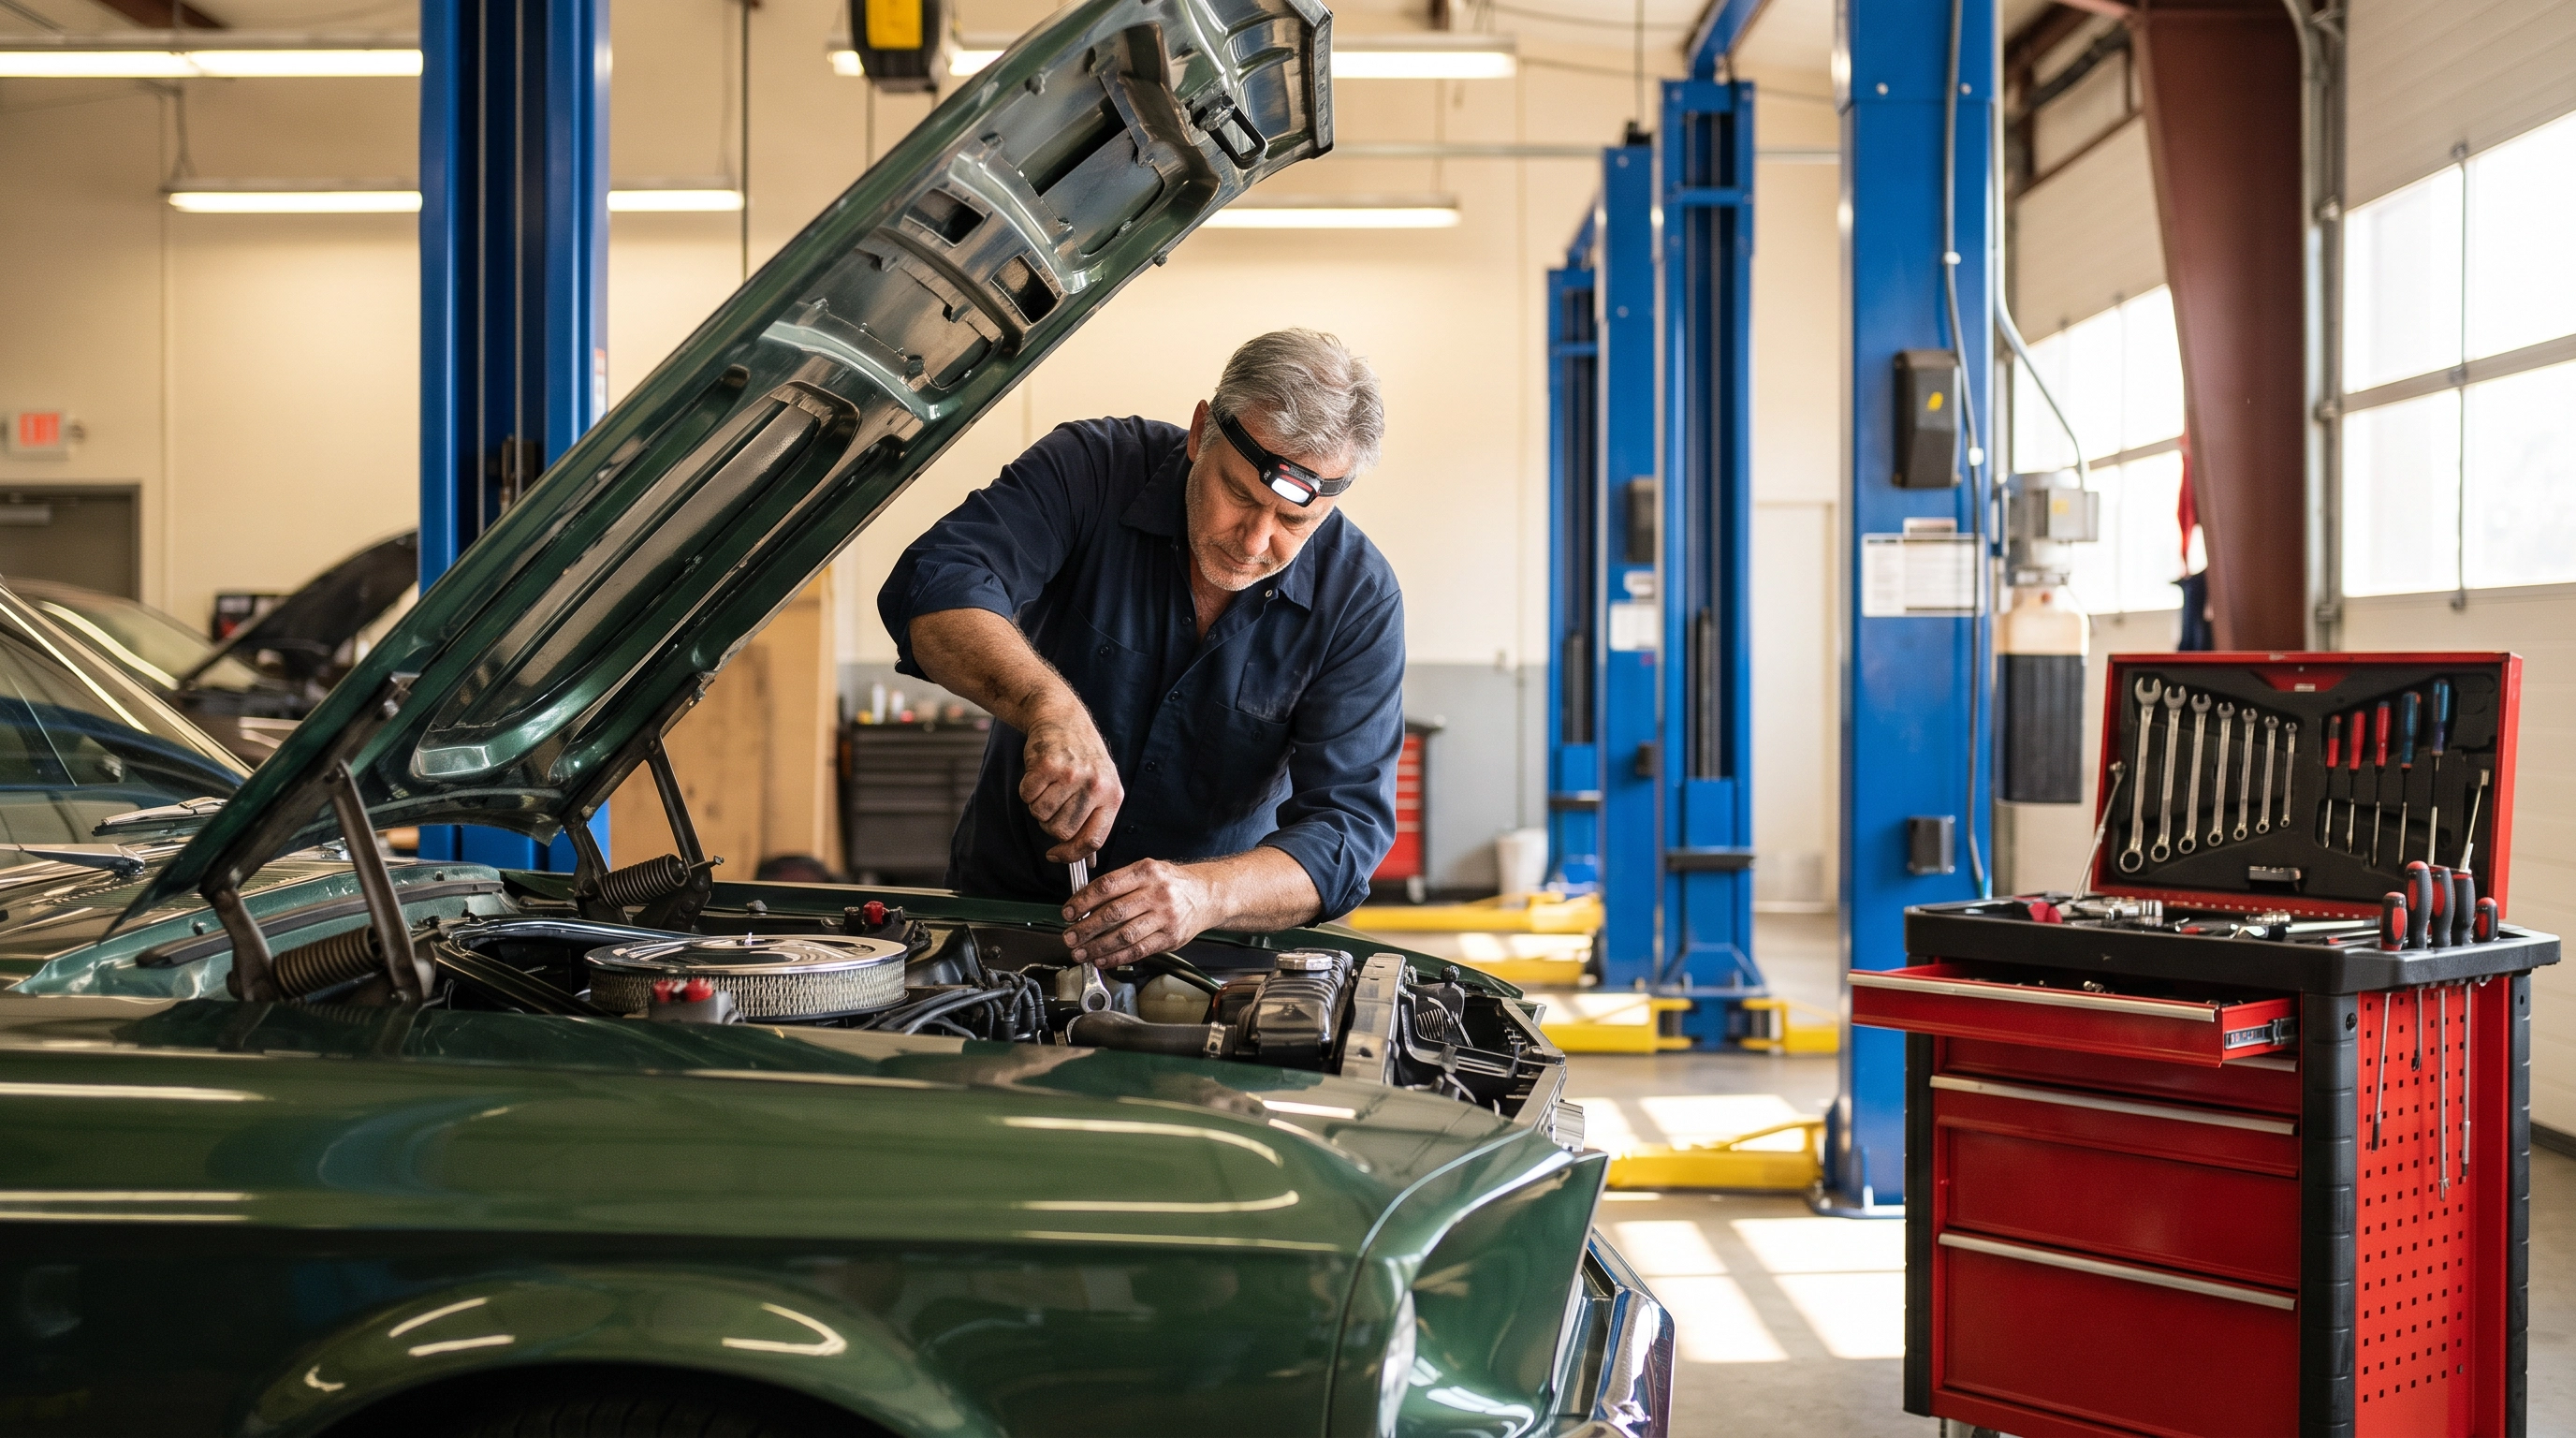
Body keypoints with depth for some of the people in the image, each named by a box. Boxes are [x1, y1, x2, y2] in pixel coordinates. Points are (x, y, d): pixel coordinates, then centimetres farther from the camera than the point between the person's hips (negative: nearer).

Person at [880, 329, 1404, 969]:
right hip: (1002, 901, -3)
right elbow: (935, 583, -29)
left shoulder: (1359, 598, -13)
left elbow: (1347, 825, -19)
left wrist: (1207, 894, -38)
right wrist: (1050, 706, -47)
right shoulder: (1093, 469, -15)